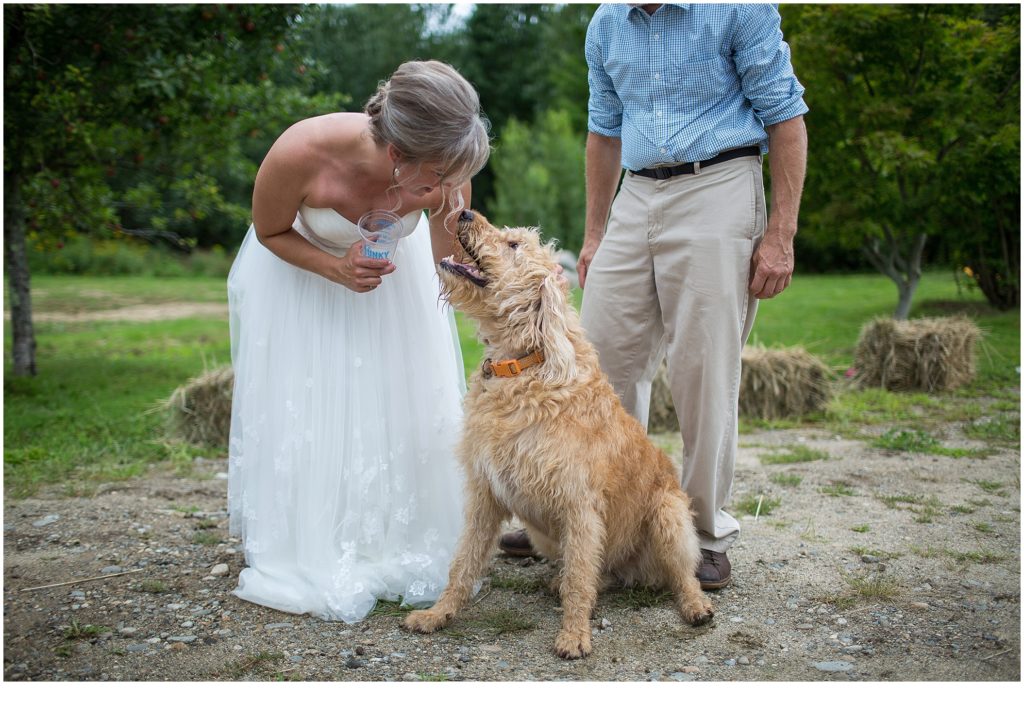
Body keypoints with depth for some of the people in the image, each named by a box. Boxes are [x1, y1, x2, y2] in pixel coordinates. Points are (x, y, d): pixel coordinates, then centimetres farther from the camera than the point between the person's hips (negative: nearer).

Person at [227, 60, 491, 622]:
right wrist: (336, 269, -33)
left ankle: (399, 551, 19)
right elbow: (270, 233, -17)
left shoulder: (442, 171, -32)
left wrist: (452, 224, -38)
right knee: (303, 412, -3)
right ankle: (306, 565, 14)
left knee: (408, 405, 1)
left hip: (390, 268, 3)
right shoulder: (300, 153, -39)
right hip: (298, 269, -2)